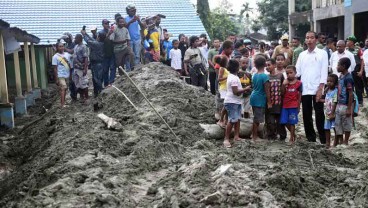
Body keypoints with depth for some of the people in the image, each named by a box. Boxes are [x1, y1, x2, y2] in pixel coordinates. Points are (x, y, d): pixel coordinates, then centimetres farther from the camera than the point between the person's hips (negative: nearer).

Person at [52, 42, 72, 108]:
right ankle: (62, 104, -17)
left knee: (65, 89, 11)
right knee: (63, 88, -14)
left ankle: (63, 101, 22)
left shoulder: (67, 54, 7)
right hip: (60, 76, -5)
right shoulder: (55, 56, -7)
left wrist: (70, 75, 11)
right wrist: (56, 79, -10)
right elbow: (55, 68, -7)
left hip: (67, 75, 5)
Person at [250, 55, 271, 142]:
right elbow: (267, 91, -16)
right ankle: (255, 137, 5)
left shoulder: (254, 75, 5)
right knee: (257, 119, -1)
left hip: (254, 98, 7)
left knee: (256, 118, 18)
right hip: (260, 100, -7)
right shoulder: (265, 76, -17)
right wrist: (269, 102, -10)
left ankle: (253, 134, 27)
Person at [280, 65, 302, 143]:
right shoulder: (285, 82, 5)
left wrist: (298, 106, -1)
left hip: (293, 106, -4)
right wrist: (283, 85, -12)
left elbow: (299, 96, -1)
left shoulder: (298, 83, -5)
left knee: (292, 122, 1)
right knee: (285, 122, 6)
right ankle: (293, 134, 28)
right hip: (285, 105, 4)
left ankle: (291, 138, 11)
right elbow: (282, 94, 3)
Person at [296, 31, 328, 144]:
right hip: (305, 90, 4)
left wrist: (320, 89, -12)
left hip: (317, 89, -4)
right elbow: (297, 71, 9)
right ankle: (310, 138, 19)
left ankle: (323, 139, 8)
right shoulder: (302, 54, 12)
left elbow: (324, 71, -4)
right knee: (306, 115, 8)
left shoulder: (322, 53, 2)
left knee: (319, 115, -1)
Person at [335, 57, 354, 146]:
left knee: (346, 125, 6)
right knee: (338, 124, 14)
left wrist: (349, 108, -19)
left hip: (345, 106, -8)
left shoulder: (348, 78, -18)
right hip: (339, 105, 8)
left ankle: (345, 142, 18)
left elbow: (351, 94, -18)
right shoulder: (341, 76, 7)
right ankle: (340, 141, 26)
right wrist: (337, 103, 16)